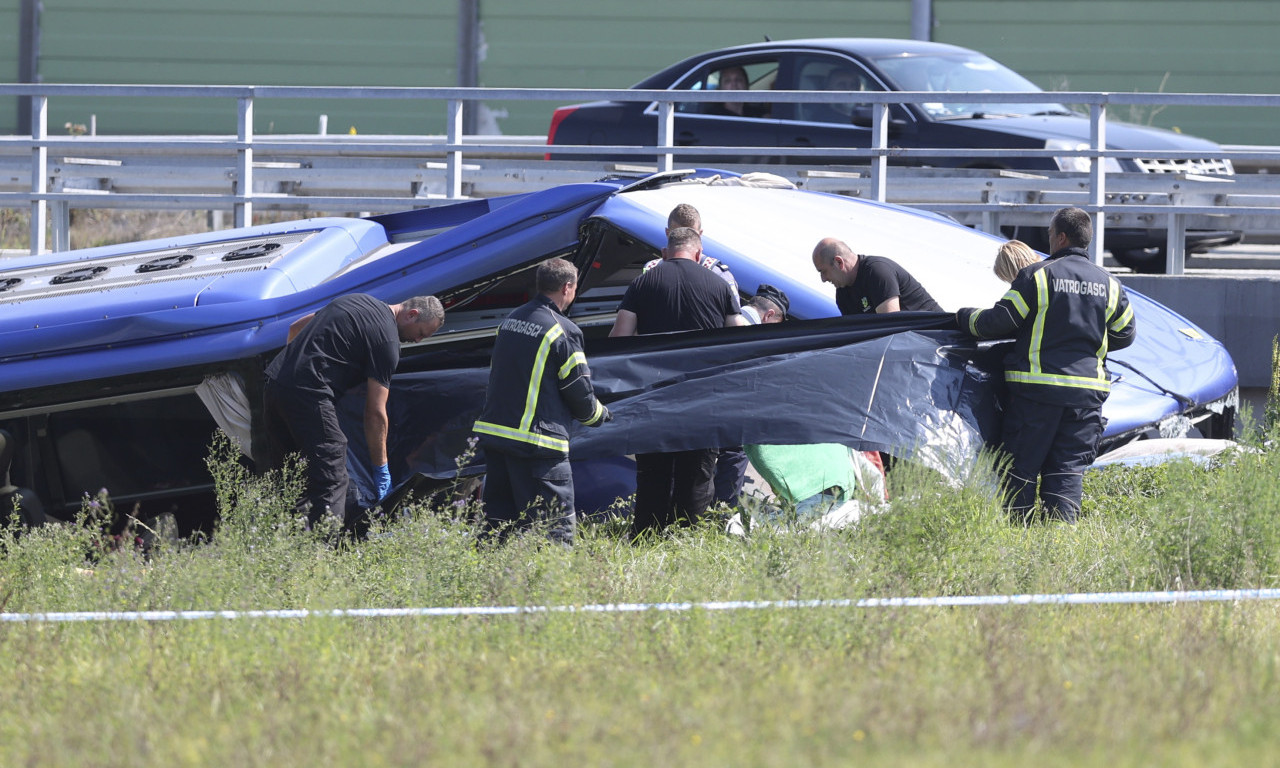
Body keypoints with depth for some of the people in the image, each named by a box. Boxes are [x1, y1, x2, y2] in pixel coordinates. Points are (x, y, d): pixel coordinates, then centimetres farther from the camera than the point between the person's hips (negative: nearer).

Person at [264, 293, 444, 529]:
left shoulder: (358, 301, 22)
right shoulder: (387, 340, -5)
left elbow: (295, 328, 29)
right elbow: (375, 412, -5)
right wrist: (382, 469, 1)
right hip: (308, 393, -9)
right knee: (331, 483, -8)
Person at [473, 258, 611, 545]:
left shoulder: (511, 319, 13)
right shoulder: (562, 331, -11)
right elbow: (579, 391, -6)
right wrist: (598, 414, 16)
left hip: (492, 433, 8)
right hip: (536, 442, -8)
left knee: (499, 522, 12)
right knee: (557, 526, -7)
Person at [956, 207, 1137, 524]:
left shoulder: (1037, 275, -6)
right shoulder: (1108, 284, 9)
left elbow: (1000, 321, -7)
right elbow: (1125, 333, 18)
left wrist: (966, 318, 12)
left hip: (1037, 389, -4)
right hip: (1087, 391, 4)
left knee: (1021, 465, 4)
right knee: (1068, 470, 6)